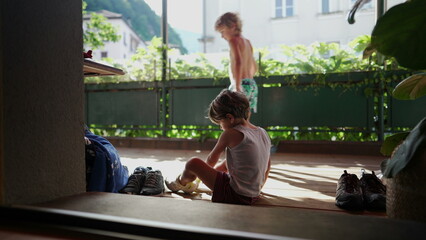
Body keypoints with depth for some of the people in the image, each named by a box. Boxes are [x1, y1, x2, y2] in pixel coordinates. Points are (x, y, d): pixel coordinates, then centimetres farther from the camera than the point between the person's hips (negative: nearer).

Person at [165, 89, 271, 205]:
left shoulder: (230, 134, -15)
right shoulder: (263, 133, 4)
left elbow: (211, 160, -2)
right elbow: (268, 165, 14)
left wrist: (203, 170, 20)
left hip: (236, 196, -9)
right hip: (254, 195, 9)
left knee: (193, 163, -6)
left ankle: (181, 183, 29)